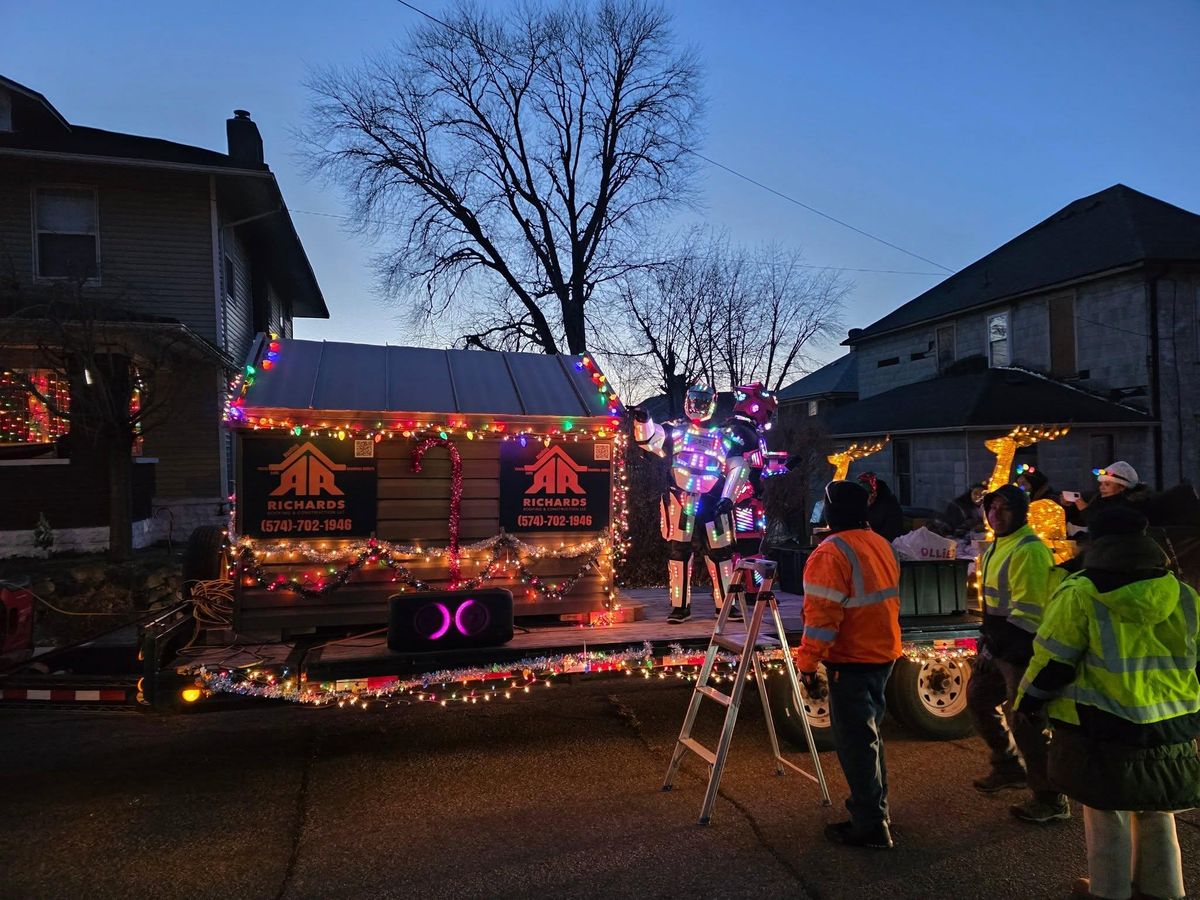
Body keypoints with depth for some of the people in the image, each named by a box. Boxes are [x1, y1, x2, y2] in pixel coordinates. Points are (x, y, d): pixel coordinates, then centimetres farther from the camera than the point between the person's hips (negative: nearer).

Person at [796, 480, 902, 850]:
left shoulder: (831, 553, -19)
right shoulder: (882, 545, 8)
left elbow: (822, 615, -23)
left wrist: (807, 663, -17)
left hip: (851, 661, -9)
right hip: (884, 654, 9)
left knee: (855, 740, 0)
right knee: (868, 731, 22)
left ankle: (871, 826, 6)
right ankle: (873, 803, 34)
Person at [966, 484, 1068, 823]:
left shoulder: (1028, 550, -20)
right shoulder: (998, 546, 13)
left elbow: (1028, 612, -23)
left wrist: (996, 646, -21)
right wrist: (987, 638, 15)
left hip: (1022, 651, -10)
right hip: (998, 645, 11)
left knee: (1023, 722, -5)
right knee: (979, 699, 22)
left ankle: (1050, 800, 11)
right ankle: (1008, 767, 39)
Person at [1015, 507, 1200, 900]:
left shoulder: (1080, 594, -14)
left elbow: (1052, 663, -12)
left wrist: (1026, 702, 4)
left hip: (1105, 727, -5)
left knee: (1108, 815, 10)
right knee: (1157, 815, 22)